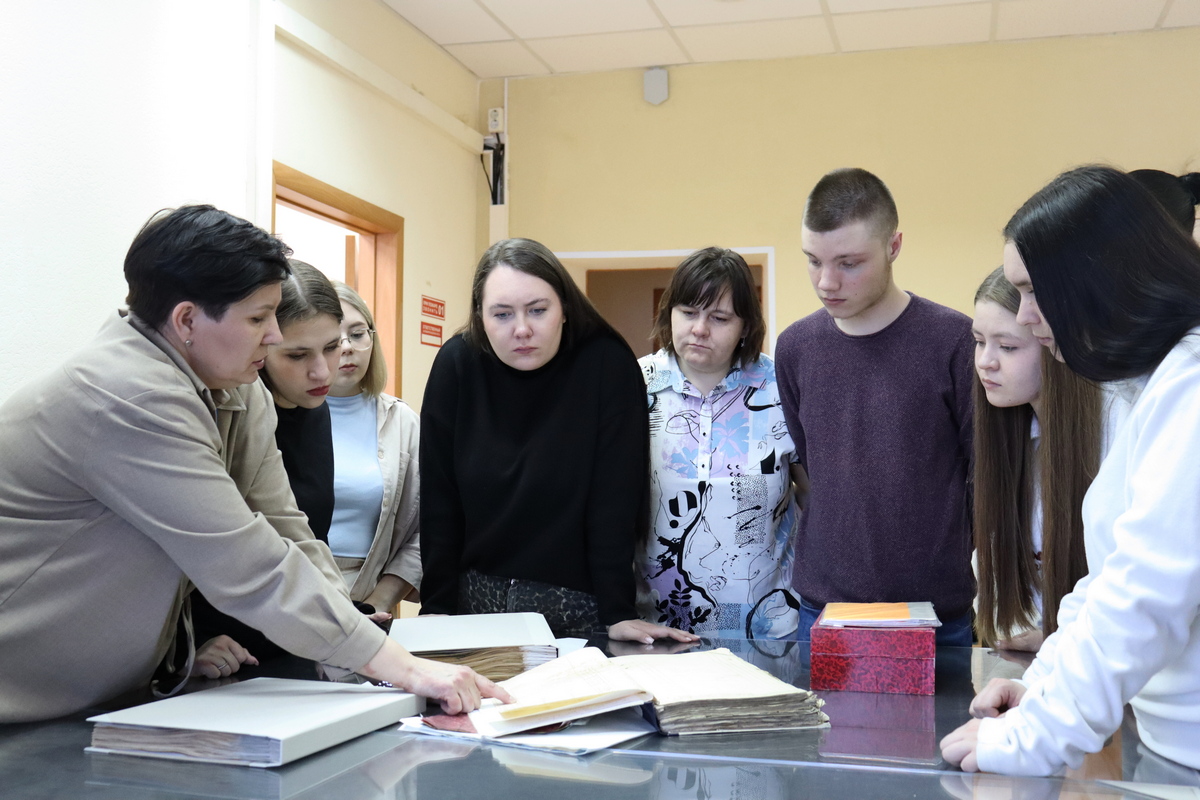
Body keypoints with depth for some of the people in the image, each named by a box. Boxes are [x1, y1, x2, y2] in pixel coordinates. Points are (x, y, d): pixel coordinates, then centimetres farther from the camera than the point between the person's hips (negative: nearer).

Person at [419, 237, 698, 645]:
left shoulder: (607, 364, -12)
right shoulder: (456, 364, -5)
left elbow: (615, 499, -13)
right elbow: (438, 499, -4)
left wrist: (618, 613, -17)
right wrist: (436, 608, -8)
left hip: (577, 608, -2)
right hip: (475, 600, 2)